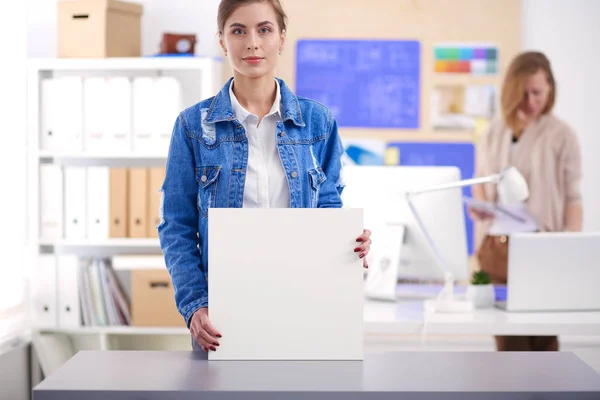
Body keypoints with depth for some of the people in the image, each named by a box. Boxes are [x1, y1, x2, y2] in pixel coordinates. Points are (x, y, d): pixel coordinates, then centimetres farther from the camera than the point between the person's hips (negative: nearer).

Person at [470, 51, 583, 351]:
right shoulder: (494, 133, 9)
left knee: (542, 337, -2)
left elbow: (573, 197, -2)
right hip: (497, 245, 3)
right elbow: (479, 182, 20)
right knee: (507, 338, 4)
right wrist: (479, 205, -3)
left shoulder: (561, 135, -2)